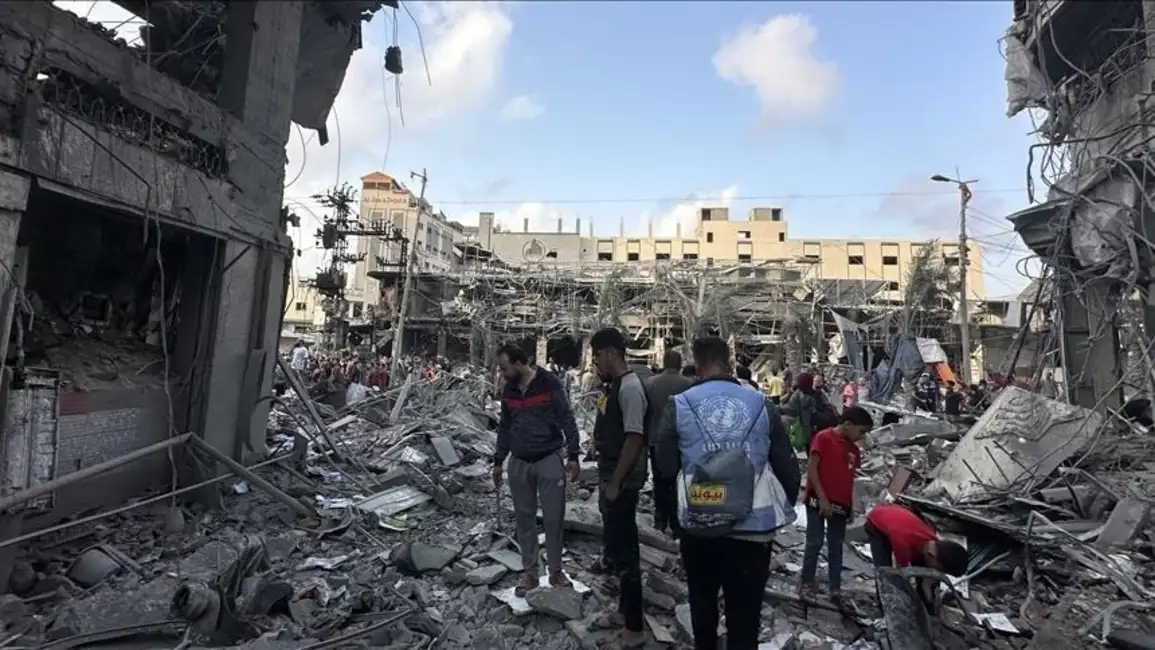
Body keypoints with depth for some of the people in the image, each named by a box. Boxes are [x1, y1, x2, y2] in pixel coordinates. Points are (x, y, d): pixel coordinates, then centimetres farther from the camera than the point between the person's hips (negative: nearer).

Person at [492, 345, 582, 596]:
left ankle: (556, 571, 19)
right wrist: (498, 461, 15)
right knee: (524, 518, 10)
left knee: (553, 518, 3)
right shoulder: (509, 390, 5)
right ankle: (529, 572, 23)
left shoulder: (549, 384, -11)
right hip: (519, 463, 5)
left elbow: (567, 420, -8)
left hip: (549, 460, -4)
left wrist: (572, 455, -10)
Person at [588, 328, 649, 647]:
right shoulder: (611, 385, 9)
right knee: (619, 547, 19)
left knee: (622, 551, 0)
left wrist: (615, 483, -20)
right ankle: (625, 611, 36)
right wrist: (606, 481, 17)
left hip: (622, 483, -9)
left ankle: (634, 628, 15)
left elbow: (635, 438, -23)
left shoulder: (630, 387, -19)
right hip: (610, 480, 9)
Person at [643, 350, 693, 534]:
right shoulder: (688, 384, -11)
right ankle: (676, 522, 6)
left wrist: (646, 438, 12)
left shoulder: (649, 383, -3)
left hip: (656, 440, 3)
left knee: (660, 482, 15)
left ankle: (660, 520, 21)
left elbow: (644, 413, 3)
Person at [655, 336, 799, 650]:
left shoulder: (680, 405, -6)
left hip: (697, 526, 1)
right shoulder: (761, 404, -3)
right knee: (745, 615, 12)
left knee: (702, 602, 25)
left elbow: (665, 465, -3)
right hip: (752, 528, 0)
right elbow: (787, 467, -1)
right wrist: (784, 508, 17)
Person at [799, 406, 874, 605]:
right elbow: (811, 468, -14)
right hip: (818, 501, -6)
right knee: (815, 543, 0)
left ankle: (835, 589, 19)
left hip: (840, 505, 6)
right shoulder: (823, 438, -11)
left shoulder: (854, 450, 10)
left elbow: (850, 478, 15)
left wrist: (851, 506, 8)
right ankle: (807, 583, 13)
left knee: (836, 547, 11)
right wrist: (822, 499, -16)